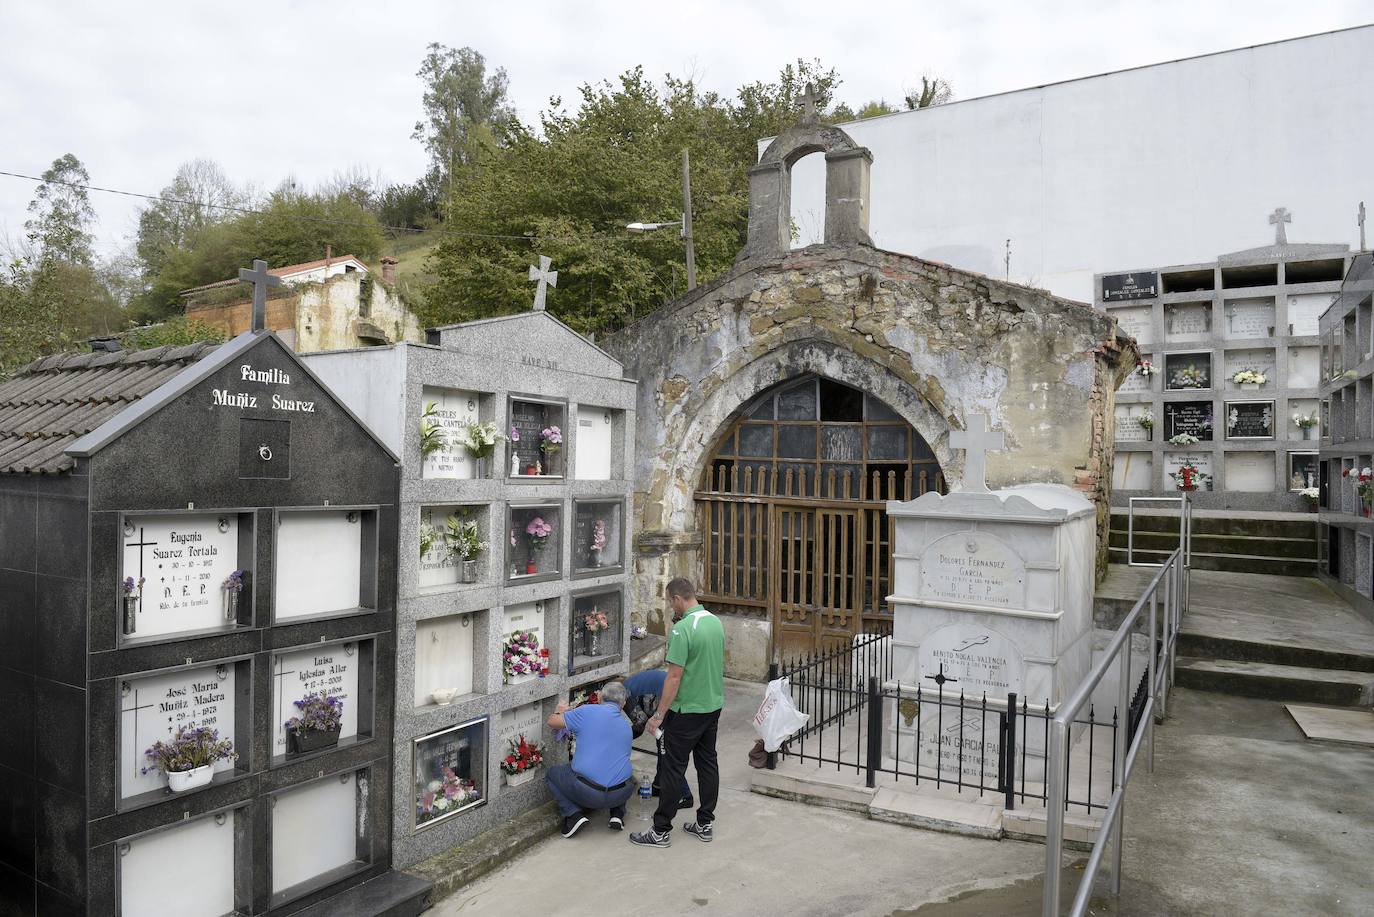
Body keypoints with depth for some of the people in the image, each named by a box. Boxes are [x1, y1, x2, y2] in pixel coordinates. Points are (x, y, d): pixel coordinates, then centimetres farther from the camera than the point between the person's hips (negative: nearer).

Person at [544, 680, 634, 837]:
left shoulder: (588, 711, -3)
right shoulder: (626, 725, 15)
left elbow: (552, 722, 5)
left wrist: (559, 711, 28)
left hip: (587, 792, -4)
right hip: (621, 794, 4)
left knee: (552, 774, 23)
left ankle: (573, 814, 4)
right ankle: (617, 813, 16)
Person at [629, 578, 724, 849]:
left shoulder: (682, 629, -22)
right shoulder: (716, 622, 4)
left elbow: (674, 677, -22)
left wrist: (659, 715, -17)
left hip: (688, 711, -8)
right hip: (714, 706, 8)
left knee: (672, 768, 1)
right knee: (708, 763, 14)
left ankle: (661, 831, 9)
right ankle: (705, 824, 22)